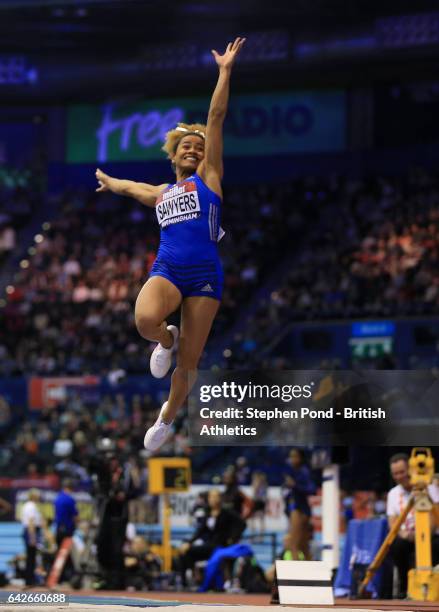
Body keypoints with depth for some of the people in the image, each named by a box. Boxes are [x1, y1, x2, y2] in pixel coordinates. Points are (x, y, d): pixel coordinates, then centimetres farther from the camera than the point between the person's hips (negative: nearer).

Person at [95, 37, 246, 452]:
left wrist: (225, 71, 3)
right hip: (167, 269, 2)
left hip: (204, 274, -2)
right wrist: (108, 182, 63)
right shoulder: (160, 194, 21)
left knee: (189, 362, 1)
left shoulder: (208, 177, 11)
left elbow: (216, 118, 6)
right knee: (145, 319, -33)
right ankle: (166, 341, 3)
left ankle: (167, 417, 26)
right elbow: (128, 187, 45)